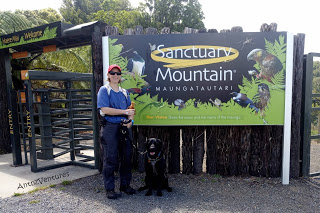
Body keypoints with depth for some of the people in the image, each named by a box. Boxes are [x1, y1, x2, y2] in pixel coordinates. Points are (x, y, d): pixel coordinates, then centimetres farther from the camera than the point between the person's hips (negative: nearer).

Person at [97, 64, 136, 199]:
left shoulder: (124, 92, 17)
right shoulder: (104, 90, 0)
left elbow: (130, 109, 17)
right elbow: (104, 109, -13)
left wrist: (130, 121, -4)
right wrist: (125, 112, -14)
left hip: (125, 127, 5)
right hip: (110, 127, -5)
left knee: (126, 157, 9)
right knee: (110, 159, -1)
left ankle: (125, 185, 24)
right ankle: (110, 189, 12)